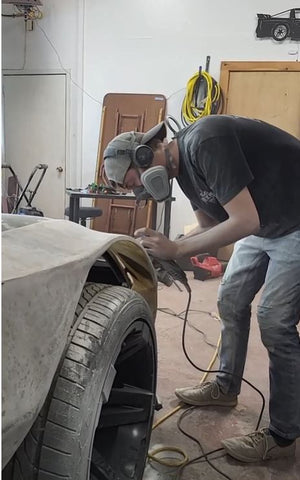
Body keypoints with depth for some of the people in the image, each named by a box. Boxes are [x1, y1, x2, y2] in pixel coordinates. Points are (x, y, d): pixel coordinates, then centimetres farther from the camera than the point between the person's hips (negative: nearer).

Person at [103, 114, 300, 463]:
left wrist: (176, 248, -25)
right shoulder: (183, 167, 2)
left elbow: (244, 222, -31)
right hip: (262, 224, 10)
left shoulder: (206, 143, -29)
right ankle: (225, 387, 33)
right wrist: (166, 253, -6)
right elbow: (209, 225, 10)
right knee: (230, 302, 13)